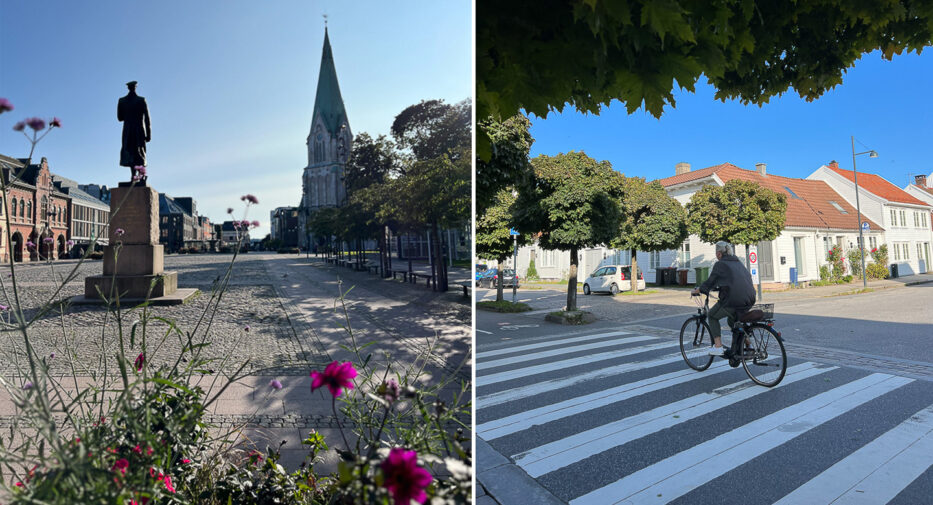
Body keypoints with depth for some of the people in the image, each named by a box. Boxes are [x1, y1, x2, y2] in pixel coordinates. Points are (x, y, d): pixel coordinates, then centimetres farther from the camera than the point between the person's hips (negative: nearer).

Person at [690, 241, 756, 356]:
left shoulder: (720, 264, -2)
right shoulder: (738, 262, 19)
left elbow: (710, 282, -3)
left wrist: (696, 291, 12)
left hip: (733, 300, -7)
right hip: (749, 300, 7)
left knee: (712, 316, 15)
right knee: (732, 320, 31)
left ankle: (718, 346, 6)